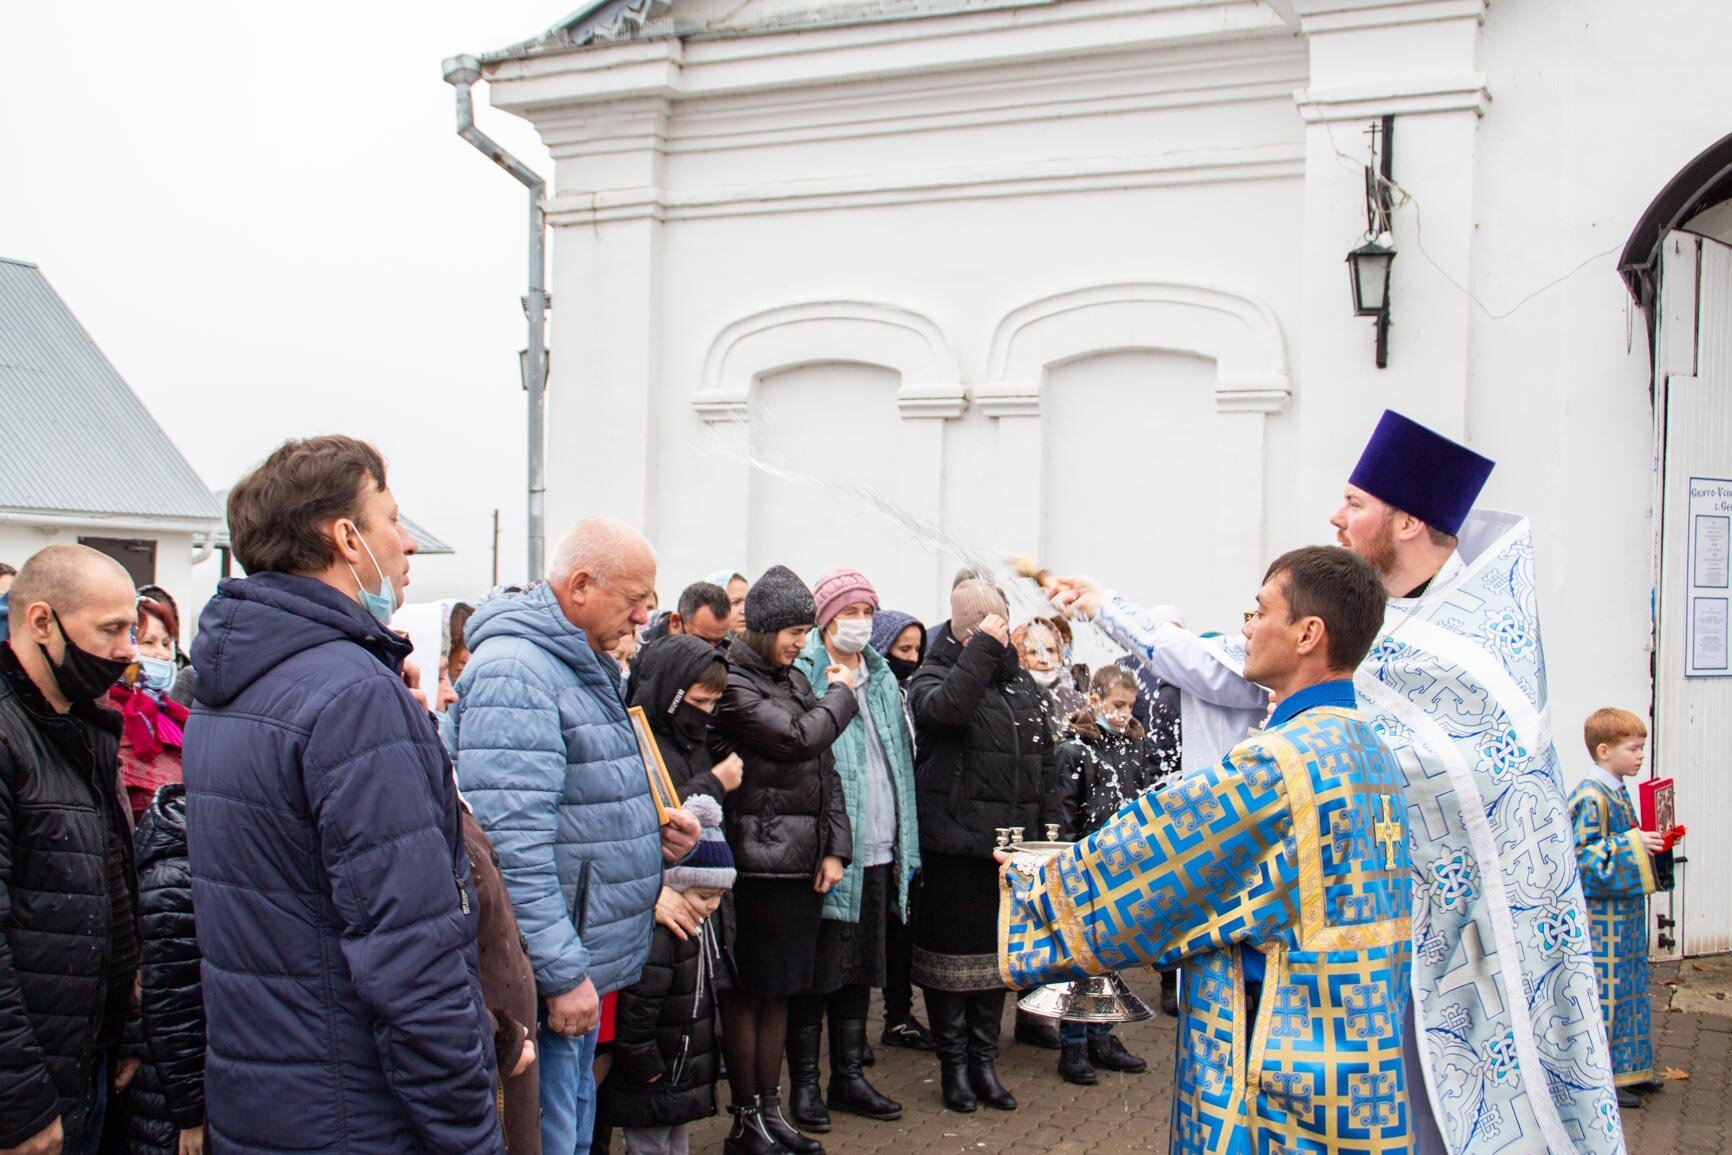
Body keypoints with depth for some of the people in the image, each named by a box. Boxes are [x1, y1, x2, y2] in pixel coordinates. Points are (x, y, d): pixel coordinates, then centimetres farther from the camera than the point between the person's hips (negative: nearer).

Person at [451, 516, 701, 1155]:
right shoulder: (514, 672, -18)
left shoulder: (585, 668, 15)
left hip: (585, 965, 10)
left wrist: (655, 833, 5)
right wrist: (562, 974, -24)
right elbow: (511, 845, -25)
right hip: (549, 981, -10)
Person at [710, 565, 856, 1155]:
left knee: (779, 990, 13)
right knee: (749, 992, 1)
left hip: (802, 861, 8)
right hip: (758, 862, -8)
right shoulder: (732, 682, -10)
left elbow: (825, 767, 14)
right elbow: (798, 738, -18)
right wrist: (842, 695, 0)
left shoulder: (795, 680, 16)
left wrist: (835, 846, 5)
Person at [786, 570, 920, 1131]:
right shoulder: (804, 676, -7)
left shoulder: (882, 679, 15)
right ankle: (804, 1083, 13)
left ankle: (849, 1074, 25)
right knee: (818, 967, 1)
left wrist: (904, 844, 15)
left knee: (861, 965, 14)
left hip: (878, 850, 7)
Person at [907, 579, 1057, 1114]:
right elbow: (944, 708, -31)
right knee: (951, 951, 3)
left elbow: (1045, 766, 16)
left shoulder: (1023, 684, 12)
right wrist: (983, 649, -27)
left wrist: (1049, 832, 11)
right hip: (951, 846, -5)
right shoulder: (934, 675, -4)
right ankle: (954, 1063, 18)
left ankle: (983, 1060, 25)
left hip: (1010, 846, 5)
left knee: (997, 951, 13)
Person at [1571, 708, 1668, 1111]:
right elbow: (1582, 853, -23)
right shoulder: (1591, 796, -18)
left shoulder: (1616, 793, 13)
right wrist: (1634, 844, -24)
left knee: (1630, 985, 16)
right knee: (1603, 990, -5)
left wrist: (1651, 842, 10)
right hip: (1600, 914, -10)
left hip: (1624, 909, 10)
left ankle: (1626, 1069, 27)